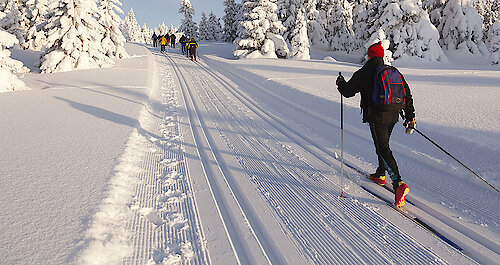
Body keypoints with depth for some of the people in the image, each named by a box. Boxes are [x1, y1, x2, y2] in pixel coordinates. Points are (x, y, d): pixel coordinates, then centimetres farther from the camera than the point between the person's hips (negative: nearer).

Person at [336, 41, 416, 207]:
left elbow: (348, 91, -3)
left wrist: (341, 83, 20)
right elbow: (407, 95, 10)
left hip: (376, 117, -7)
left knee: (383, 149, -9)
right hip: (393, 116, 7)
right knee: (383, 144, 24)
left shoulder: (364, 73, -7)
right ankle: (380, 175, 40)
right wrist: (410, 116, 15)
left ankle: (398, 183, -24)